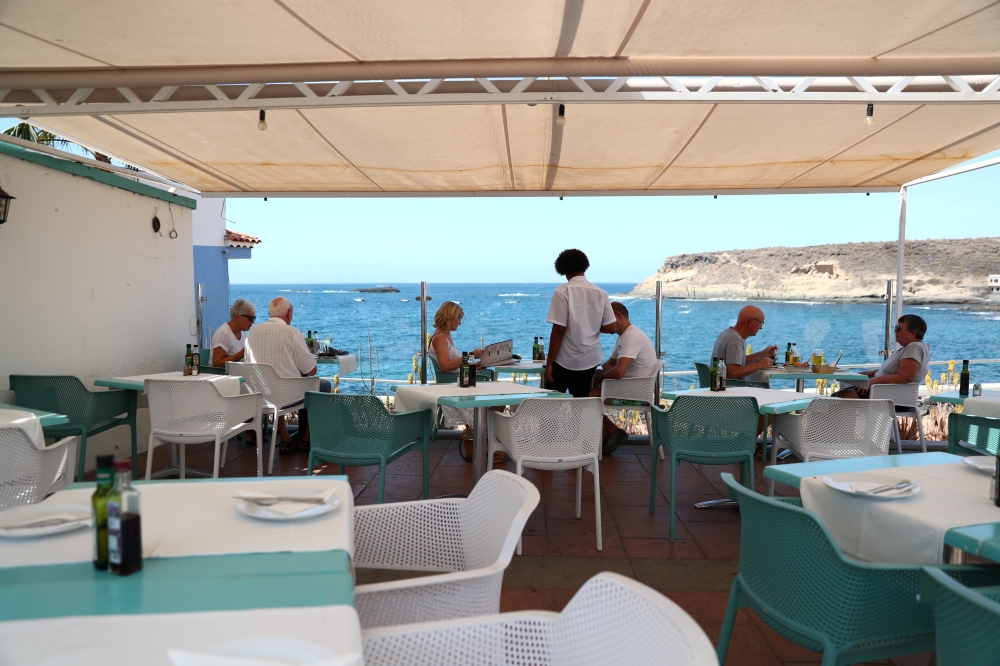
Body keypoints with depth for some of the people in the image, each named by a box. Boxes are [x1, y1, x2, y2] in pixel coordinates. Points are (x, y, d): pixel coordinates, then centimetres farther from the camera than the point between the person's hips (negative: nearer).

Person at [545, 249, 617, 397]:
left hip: (565, 360, -4)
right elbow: (610, 328, 0)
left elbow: (559, 330, -15)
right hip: (590, 359, 4)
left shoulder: (563, 291, -11)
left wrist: (549, 363, -10)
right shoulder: (601, 293, 1)